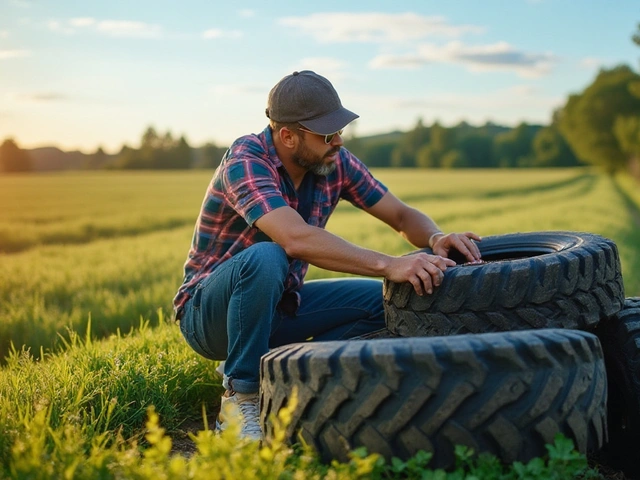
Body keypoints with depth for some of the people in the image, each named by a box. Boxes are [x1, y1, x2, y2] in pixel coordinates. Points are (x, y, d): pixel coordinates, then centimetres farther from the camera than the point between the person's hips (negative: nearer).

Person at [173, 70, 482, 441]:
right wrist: (388, 264, -46)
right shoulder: (245, 160, -25)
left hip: (277, 306, 7)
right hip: (209, 312, -6)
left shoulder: (336, 162, -5)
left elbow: (402, 215, -2)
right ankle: (240, 397, -21)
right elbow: (297, 238, -41)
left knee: (385, 300, -8)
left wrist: (436, 239, -25)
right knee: (266, 258, -38)